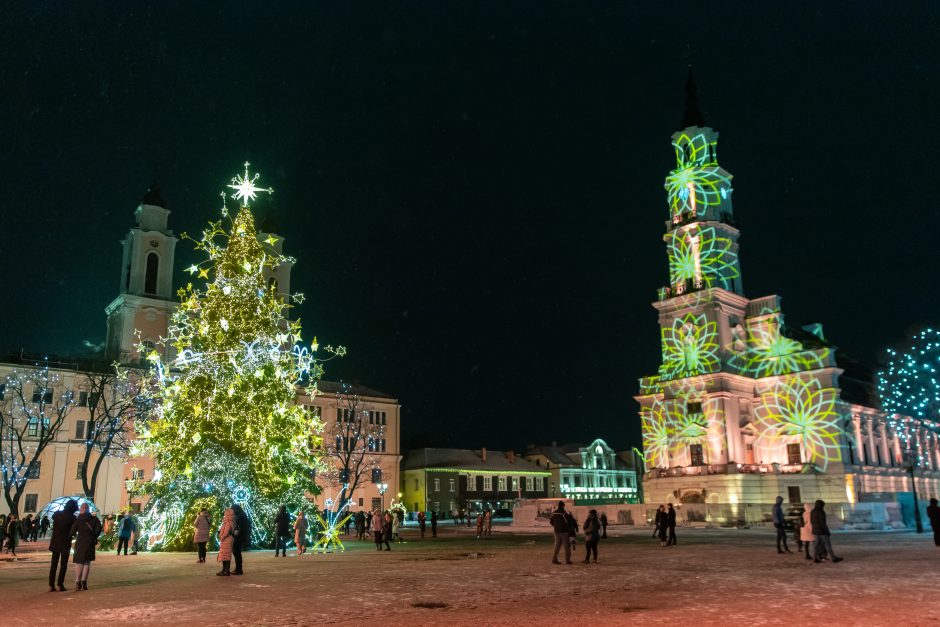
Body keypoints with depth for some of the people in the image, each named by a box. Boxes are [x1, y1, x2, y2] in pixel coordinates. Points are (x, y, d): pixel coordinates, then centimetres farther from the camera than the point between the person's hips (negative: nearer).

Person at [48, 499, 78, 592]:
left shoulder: (57, 514, 0)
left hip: (55, 542, 4)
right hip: (65, 543, -4)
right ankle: (60, 585, -1)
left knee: (54, 563, 10)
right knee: (63, 564, 4)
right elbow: (73, 531, -5)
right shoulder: (72, 517, -12)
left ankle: (51, 585, 7)